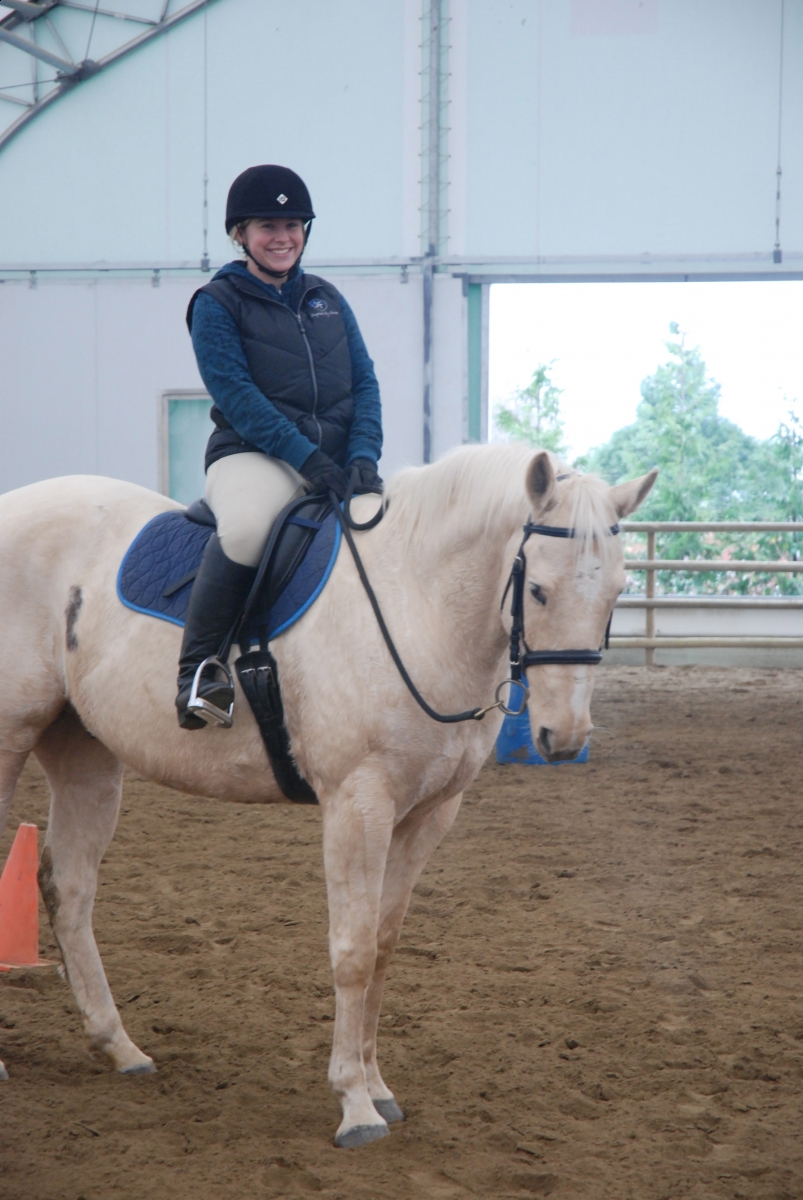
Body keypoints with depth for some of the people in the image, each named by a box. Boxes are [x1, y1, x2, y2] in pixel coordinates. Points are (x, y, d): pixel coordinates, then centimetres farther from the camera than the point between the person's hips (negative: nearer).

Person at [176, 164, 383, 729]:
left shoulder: (328, 300, 18)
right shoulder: (217, 304, 3)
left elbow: (365, 382, 11)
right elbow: (235, 394, -9)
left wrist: (363, 455, -8)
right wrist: (305, 455, -20)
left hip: (338, 460, 6)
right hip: (254, 456, -5)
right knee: (246, 524, -39)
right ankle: (197, 669, -27)